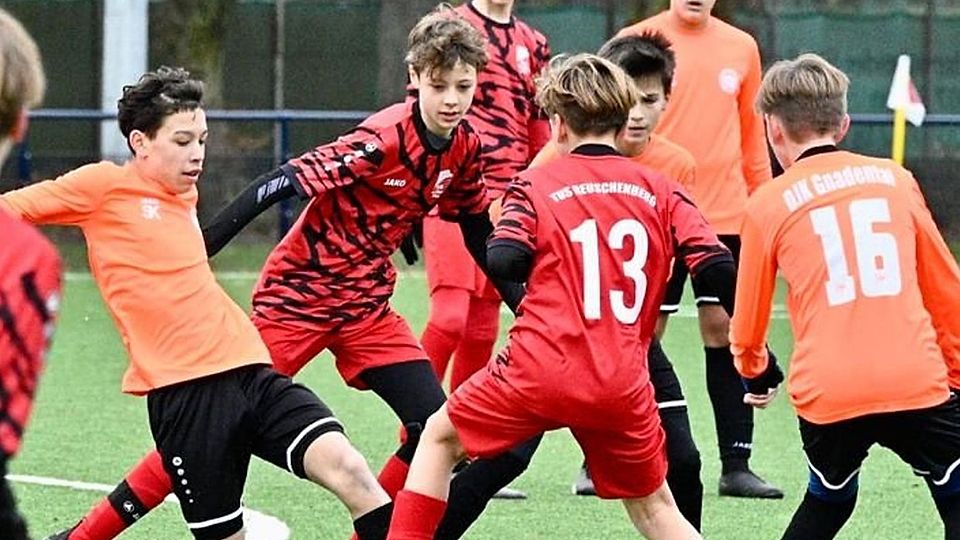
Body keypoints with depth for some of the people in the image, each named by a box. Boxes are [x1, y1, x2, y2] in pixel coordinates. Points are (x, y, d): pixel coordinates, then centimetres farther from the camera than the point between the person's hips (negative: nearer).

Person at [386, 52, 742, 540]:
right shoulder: (661, 192, 9)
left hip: (540, 371, -2)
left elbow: (503, 264, -10)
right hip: (623, 385, 2)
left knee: (440, 436, 21)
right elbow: (717, 268, -1)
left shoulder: (537, 184, 2)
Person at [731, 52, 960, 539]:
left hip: (828, 393, 1)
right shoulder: (896, 179, 11)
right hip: (917, 384, -1)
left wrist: (754, 372, 35)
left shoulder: (768, 203, 7)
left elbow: (748, 321, 14)